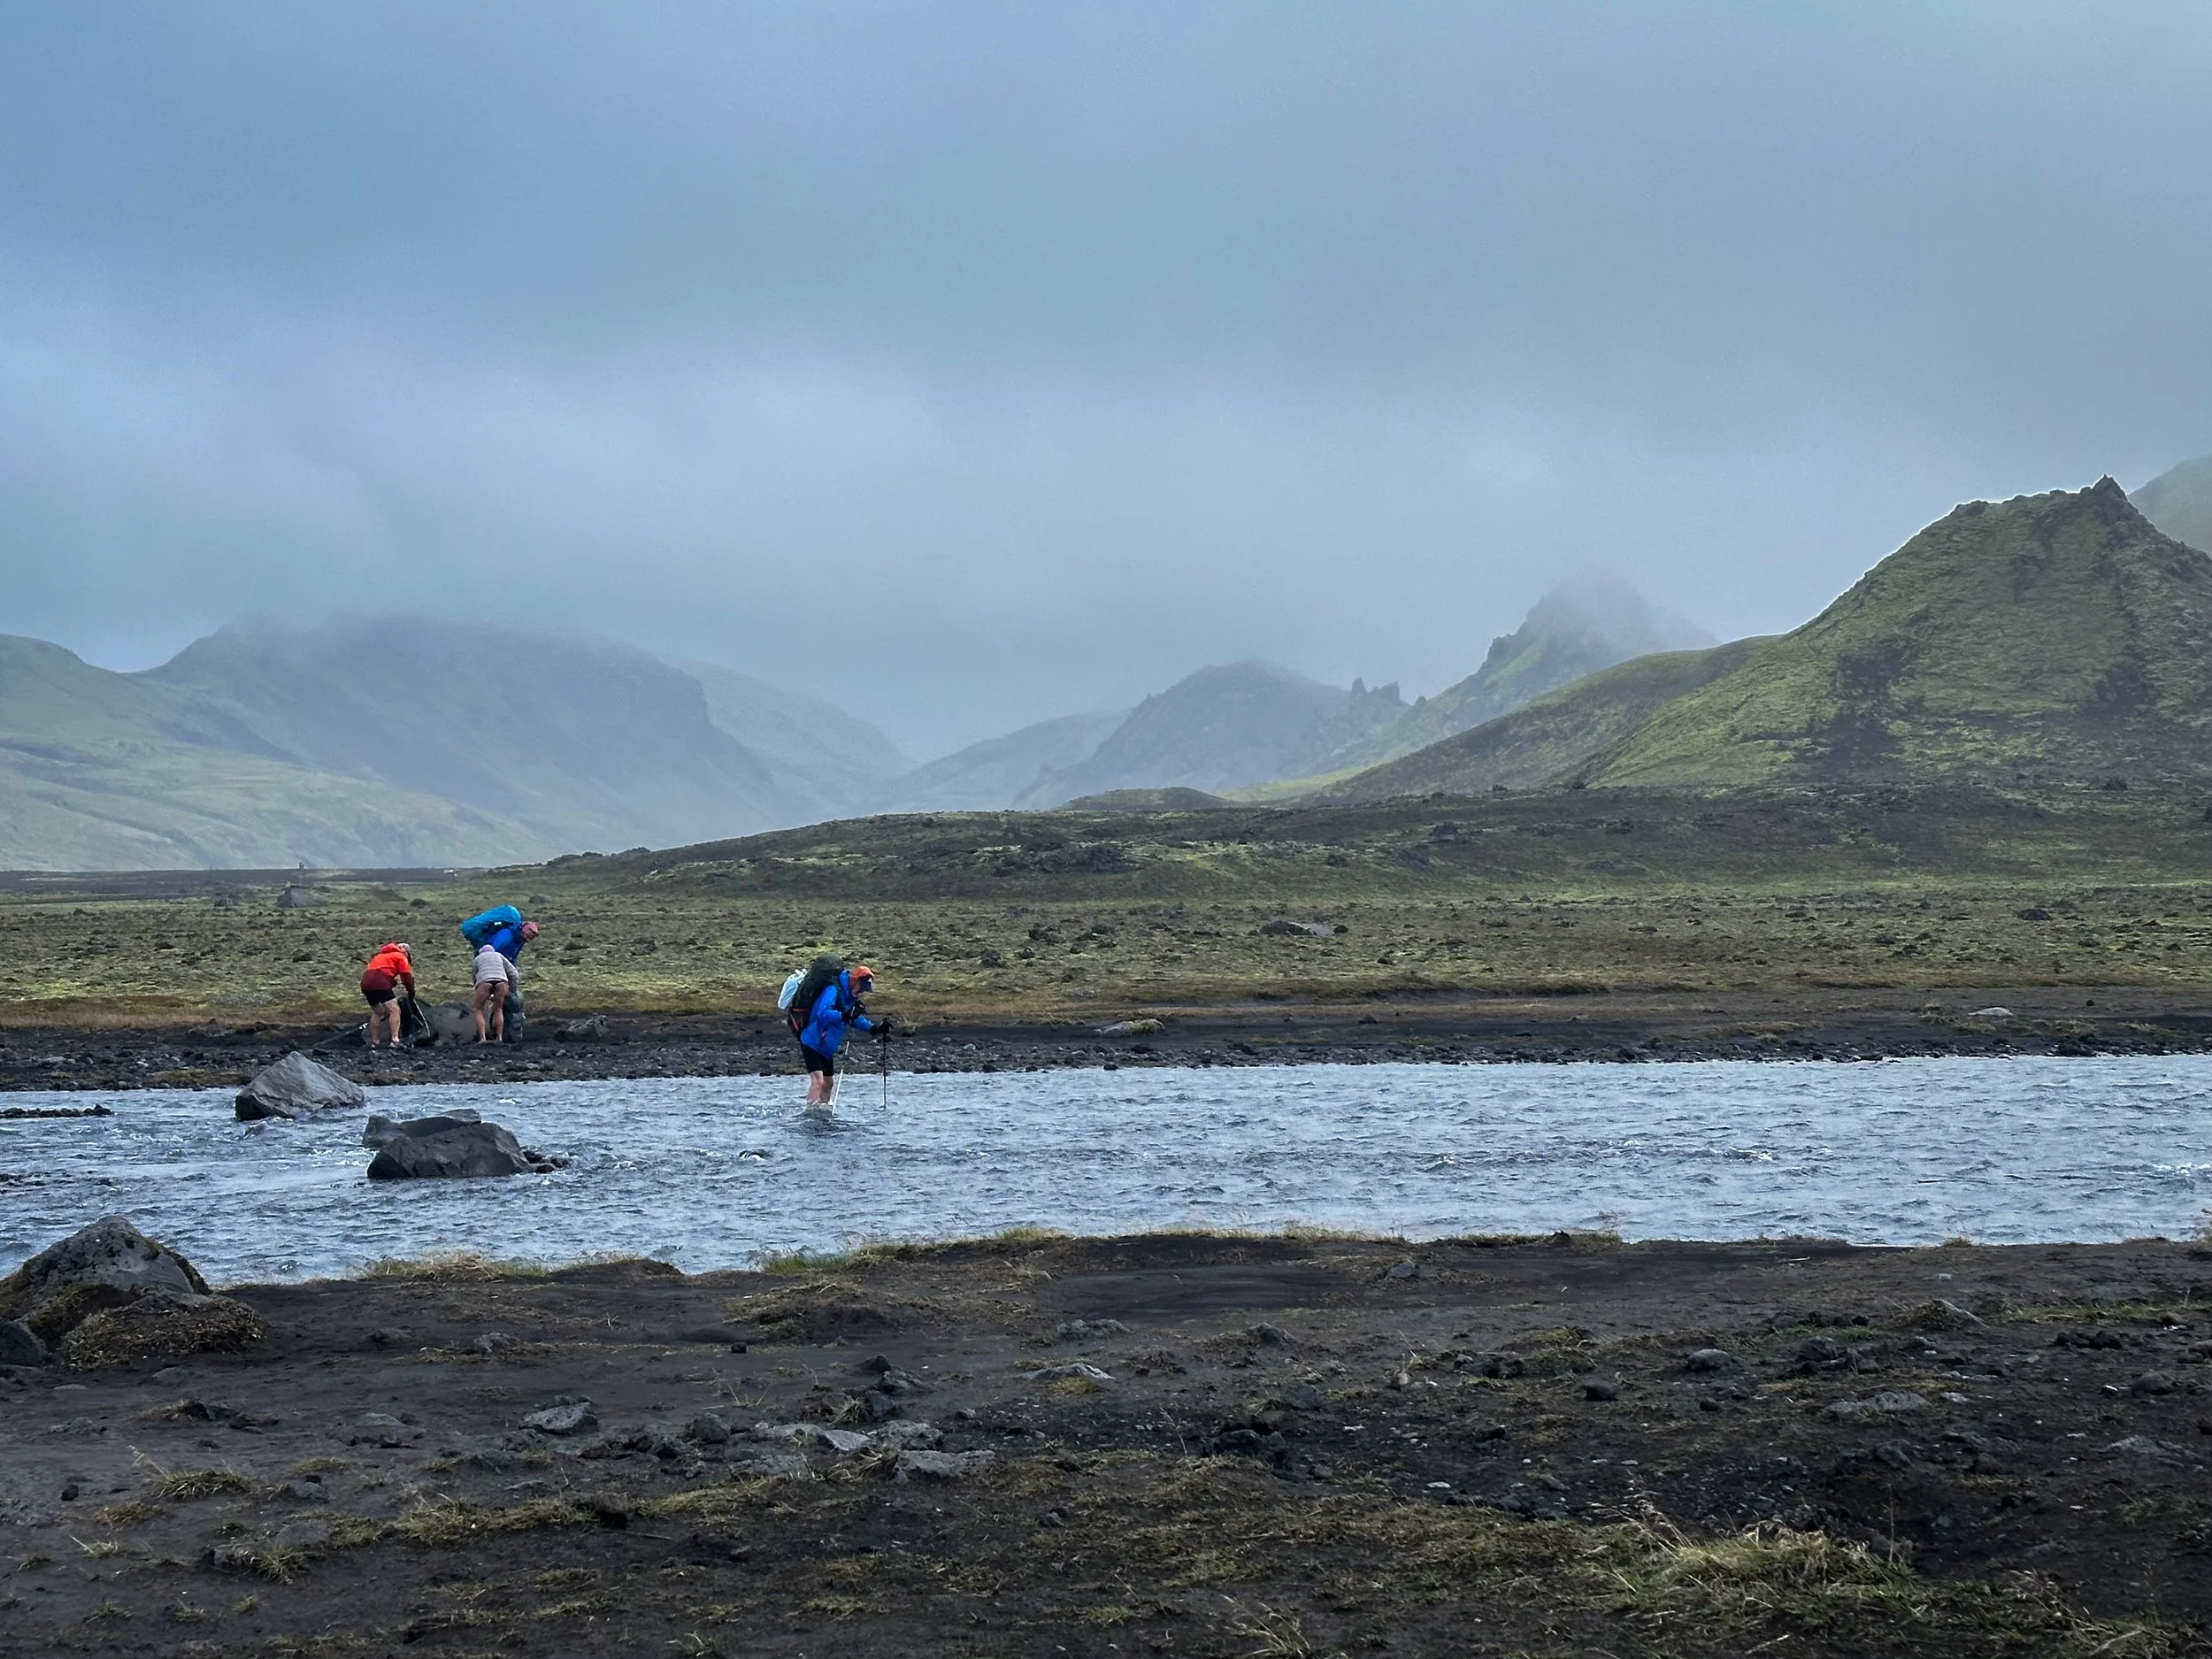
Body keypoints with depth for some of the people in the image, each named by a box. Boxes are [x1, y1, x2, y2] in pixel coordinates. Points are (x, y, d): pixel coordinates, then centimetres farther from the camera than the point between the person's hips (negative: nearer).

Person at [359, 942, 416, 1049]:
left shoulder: (381, 955, 35)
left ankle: (373, 1042, 26)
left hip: (365, 983, 8)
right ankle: (395, 1041, -17)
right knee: (394, 1010, -6)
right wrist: (411, 992, 18)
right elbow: (406, 977, 6)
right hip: (380, 983, -8)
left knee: (377, 1012, 24)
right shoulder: (401, 957, 12)